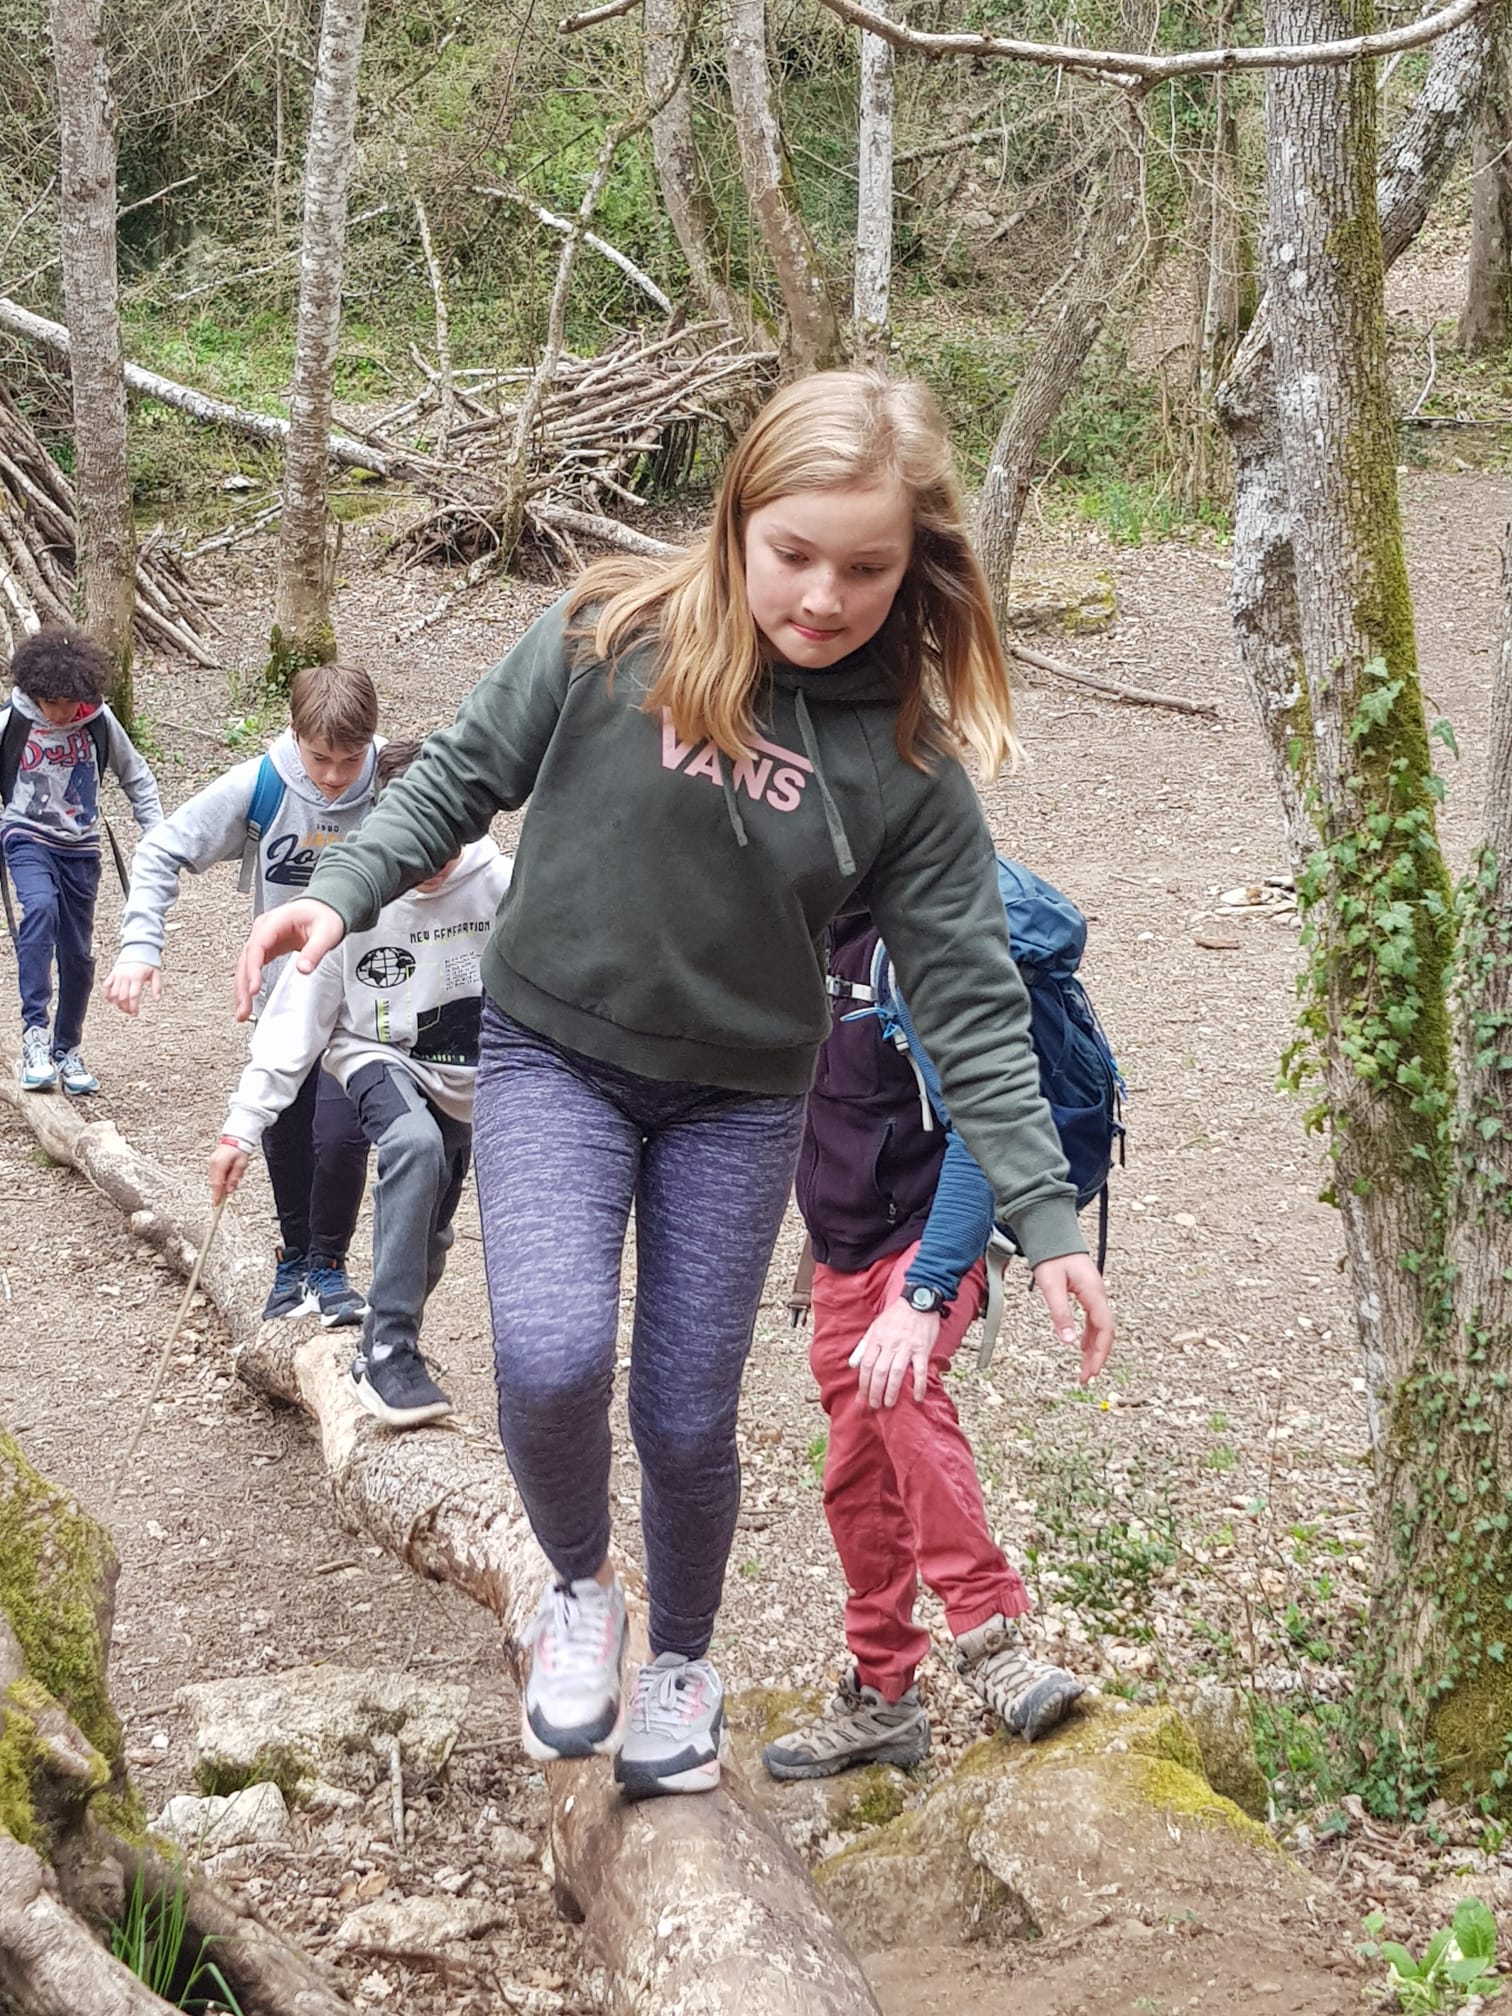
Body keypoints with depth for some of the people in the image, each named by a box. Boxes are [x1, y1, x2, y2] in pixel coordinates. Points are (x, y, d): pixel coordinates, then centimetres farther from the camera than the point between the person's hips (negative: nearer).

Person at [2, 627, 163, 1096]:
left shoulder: (99, 720, -7)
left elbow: (135, 776, 6)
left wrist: (156, 832, 0)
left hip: (80, 846, 3)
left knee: (77, 954, 8)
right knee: (41, 907, -32)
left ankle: (67, 1049, 27)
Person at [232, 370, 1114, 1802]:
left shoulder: (905, 754, -11)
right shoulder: (609, 641, -13)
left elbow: (968, 994, -9)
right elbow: (463, 775, 1)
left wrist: (1043, 1216, -11)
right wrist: (341, 894, -12)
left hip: (738, 1101, 1)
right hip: (553, 1056, -1)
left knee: (687, 1414, 6)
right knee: (550, 1357, -21)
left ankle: (683, 1657, 36)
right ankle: (578, 1585, 12)